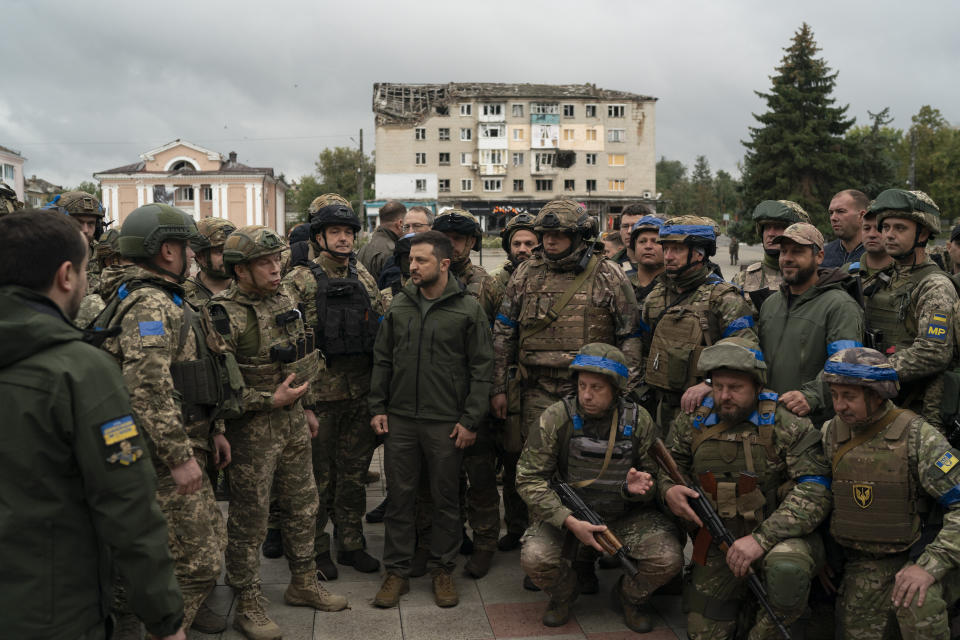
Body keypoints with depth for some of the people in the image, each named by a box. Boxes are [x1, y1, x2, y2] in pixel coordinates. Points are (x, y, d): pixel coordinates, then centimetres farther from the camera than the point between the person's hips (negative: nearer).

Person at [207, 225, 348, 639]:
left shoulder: (283, 300, 6)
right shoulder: (223, 315, -17)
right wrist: (271, 401, -22)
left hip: (292, 421, 7)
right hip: (252, 429, -7)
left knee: (303, 505, 16)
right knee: (249, 519, 4)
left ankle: (303, 584, 34)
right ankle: (248, 606, 19)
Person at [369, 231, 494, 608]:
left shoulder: (468, 309, -4)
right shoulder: (398, 306, 7)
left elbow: (482, 368, -4)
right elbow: (382, 360, 13)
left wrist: (471, 420, -8)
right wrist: (377, 407, 5)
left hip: (447, 422, -3)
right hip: (399, 419, 3)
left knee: (446, 498, 8)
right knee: (399, 496, 9)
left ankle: (443, 570, 24)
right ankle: (397, 571, 21)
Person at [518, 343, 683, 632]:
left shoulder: (639, 420, -9)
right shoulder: (556, 418, -14)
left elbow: (656, 476, 2)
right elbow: (529, 478, -14)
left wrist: (635, 487, -24)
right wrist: (569, 521, -25)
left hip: (627, 515, 1)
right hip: (567, 512, -1)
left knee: (668, 559, -23)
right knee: (535, 558, -27)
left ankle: (630, 597, 14)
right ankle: (563, 595, 12)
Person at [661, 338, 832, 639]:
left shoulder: (787, 425, -14)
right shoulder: (692, 421, 0)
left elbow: (815, 491, -21)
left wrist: (762, 538, -30)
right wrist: (669, 490, -13)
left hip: (780, 535, -4)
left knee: (787, 569, -38)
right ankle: (746, 595, 35)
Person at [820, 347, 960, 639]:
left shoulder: (918, 436, -13)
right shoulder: (830, 434, 0)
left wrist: (930, 566, -24)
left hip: (915, 557, -4)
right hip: (862, 567, 4)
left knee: (918, 604, -28)